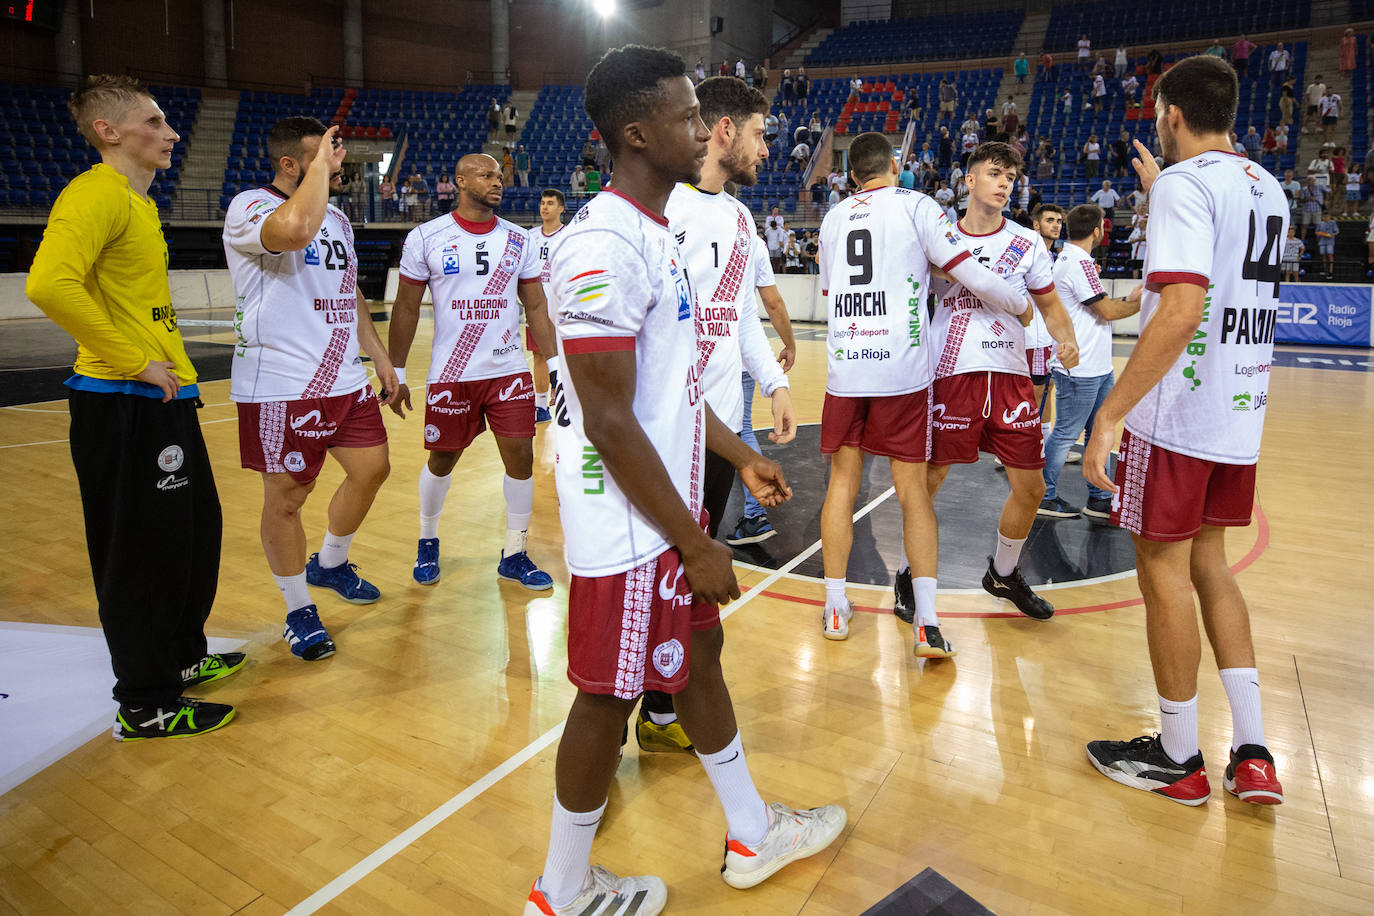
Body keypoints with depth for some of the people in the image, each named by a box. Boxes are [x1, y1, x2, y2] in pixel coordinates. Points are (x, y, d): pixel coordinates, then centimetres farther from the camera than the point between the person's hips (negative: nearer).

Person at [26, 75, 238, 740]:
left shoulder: (139, 201, 18)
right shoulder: (96, 194, -13)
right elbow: (48, 284, -28)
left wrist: (169, 364, 15)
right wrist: (134, 362, -22)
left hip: (163, 399, 10)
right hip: (125, 405, -10)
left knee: (196, 530, 20)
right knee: (143, 552, 0)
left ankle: (183, 656, 38)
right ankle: (146, 705, 14)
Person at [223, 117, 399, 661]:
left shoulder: (337, 218, 16)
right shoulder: (249, 207, -11)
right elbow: (295, 229, -36)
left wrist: (379, 356, 20)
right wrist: (320, 165, -21)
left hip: (344, 380, 8)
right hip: (280, 387, -8)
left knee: (371, 470, 11)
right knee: (286, 498, 2)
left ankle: (329, 564, 36)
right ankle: (298, 611, 19)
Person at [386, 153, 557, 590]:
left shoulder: (518, 240, 6)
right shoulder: (425, 238, -2)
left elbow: (536, 307, 9)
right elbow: (406, 308, 2)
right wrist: (395, 372, 0)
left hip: (509, 370, 2)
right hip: (450, 374, -2)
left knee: (521, 456, -1)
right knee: (442, 459, 9)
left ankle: (514, 554, 16)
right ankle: (427, 541, 35)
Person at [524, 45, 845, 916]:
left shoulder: (657, 234, 11)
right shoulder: (603, 246, -22)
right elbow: (609, 422, -24)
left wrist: (741, 456, 20)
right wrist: (695, 544, -19)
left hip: (672, 506, 10)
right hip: (631, 526, -10)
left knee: (700, 654, 19)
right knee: (610, 696, 5)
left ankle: (753, 835, 40)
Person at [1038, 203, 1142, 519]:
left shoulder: (1069, 260, 15)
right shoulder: (1079, 262, -16)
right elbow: (1107, 310, -15)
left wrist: (1129, 300, 11)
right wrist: (1142, 303, -2)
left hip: (1096, 368, 10)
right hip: (1080, 369, -10)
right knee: (1065, 435, -1)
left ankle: (1099, 498, 22)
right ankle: (1044, 497, 11)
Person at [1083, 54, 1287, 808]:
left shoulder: (1184, 183, -12)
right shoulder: (1266, 189, 14)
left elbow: (1182, 311, -25)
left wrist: (1109, 414, -24)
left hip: (1180, 416, -8)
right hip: (1241, 415, 8)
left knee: (1163, 572, 3)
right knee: (1208, 565, 17)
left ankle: (1177, 760, 17)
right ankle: (1252, 755, 18)